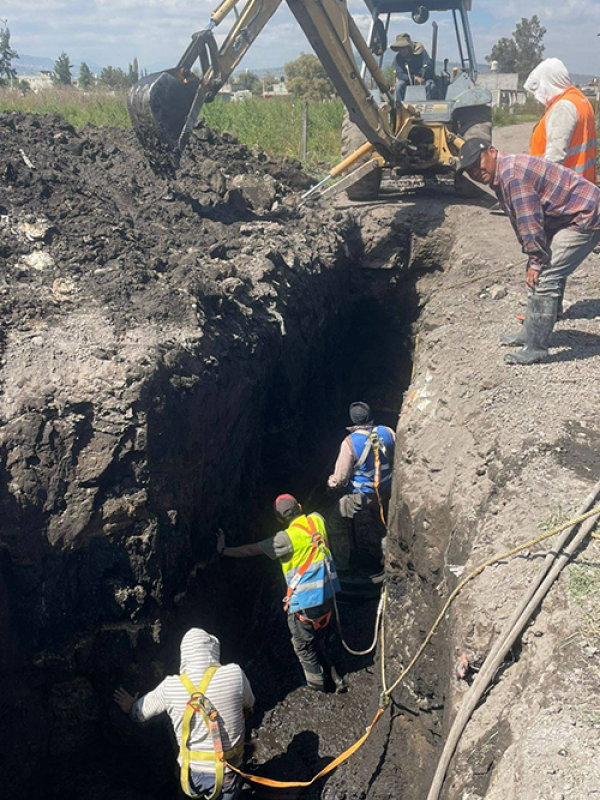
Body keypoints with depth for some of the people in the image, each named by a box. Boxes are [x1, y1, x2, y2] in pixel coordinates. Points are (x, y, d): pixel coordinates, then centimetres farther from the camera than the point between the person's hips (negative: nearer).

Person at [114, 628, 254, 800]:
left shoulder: (170, 687, -12)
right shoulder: (235, 675, -17)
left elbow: (141, 712, 6)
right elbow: (249, 704, 4)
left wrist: (131, 707, 28)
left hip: (193, 774, 2)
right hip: (227, 773, -1)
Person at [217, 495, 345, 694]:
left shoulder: (287, 538, -18)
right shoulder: (317, 520, -2)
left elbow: (252, 549, -12)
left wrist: (224, 550, -2)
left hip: (305, 602, -6)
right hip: (327, 596, 7)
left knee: (303, 644, 15)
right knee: (322, 640, 25)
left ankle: (316, 681, 28)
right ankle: (334, 676, 31)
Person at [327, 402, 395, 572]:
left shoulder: (350, 443, -25)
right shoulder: (387, 432, -13)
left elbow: (340, 478, -19)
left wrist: (331, 483, 3)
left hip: (360, 496, -4)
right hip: (386, 492, 5)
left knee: (337, 522, 17)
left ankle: (341, 564, 24)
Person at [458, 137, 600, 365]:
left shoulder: (512, 173, -22)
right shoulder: (500, 178, 10)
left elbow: (530, 223, -21)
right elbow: (520, 222, 15)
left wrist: (536, 262, -13)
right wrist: (534, 259, 10)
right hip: (564, 218, 11)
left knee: (545, 278, -14)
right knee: (541, 273, 17)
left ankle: (536, 348, -9)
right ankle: (530, 333, 28)